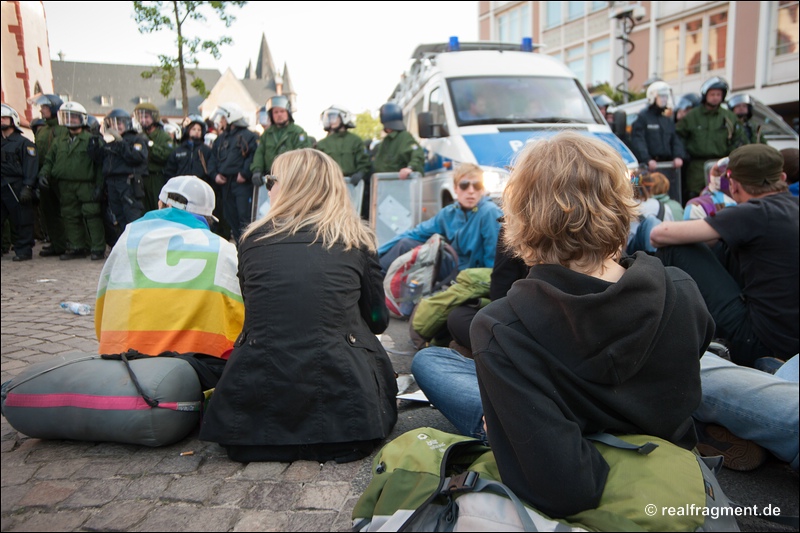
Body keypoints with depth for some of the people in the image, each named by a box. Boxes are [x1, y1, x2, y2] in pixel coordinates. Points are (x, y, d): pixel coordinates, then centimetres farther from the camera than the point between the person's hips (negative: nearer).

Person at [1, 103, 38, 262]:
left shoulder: (23, 143, -1)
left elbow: (30, 167, -9)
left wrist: (27, 187, -18)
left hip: (16, 187, -6)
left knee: (21, 221, -2)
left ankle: (23, 250, 5)